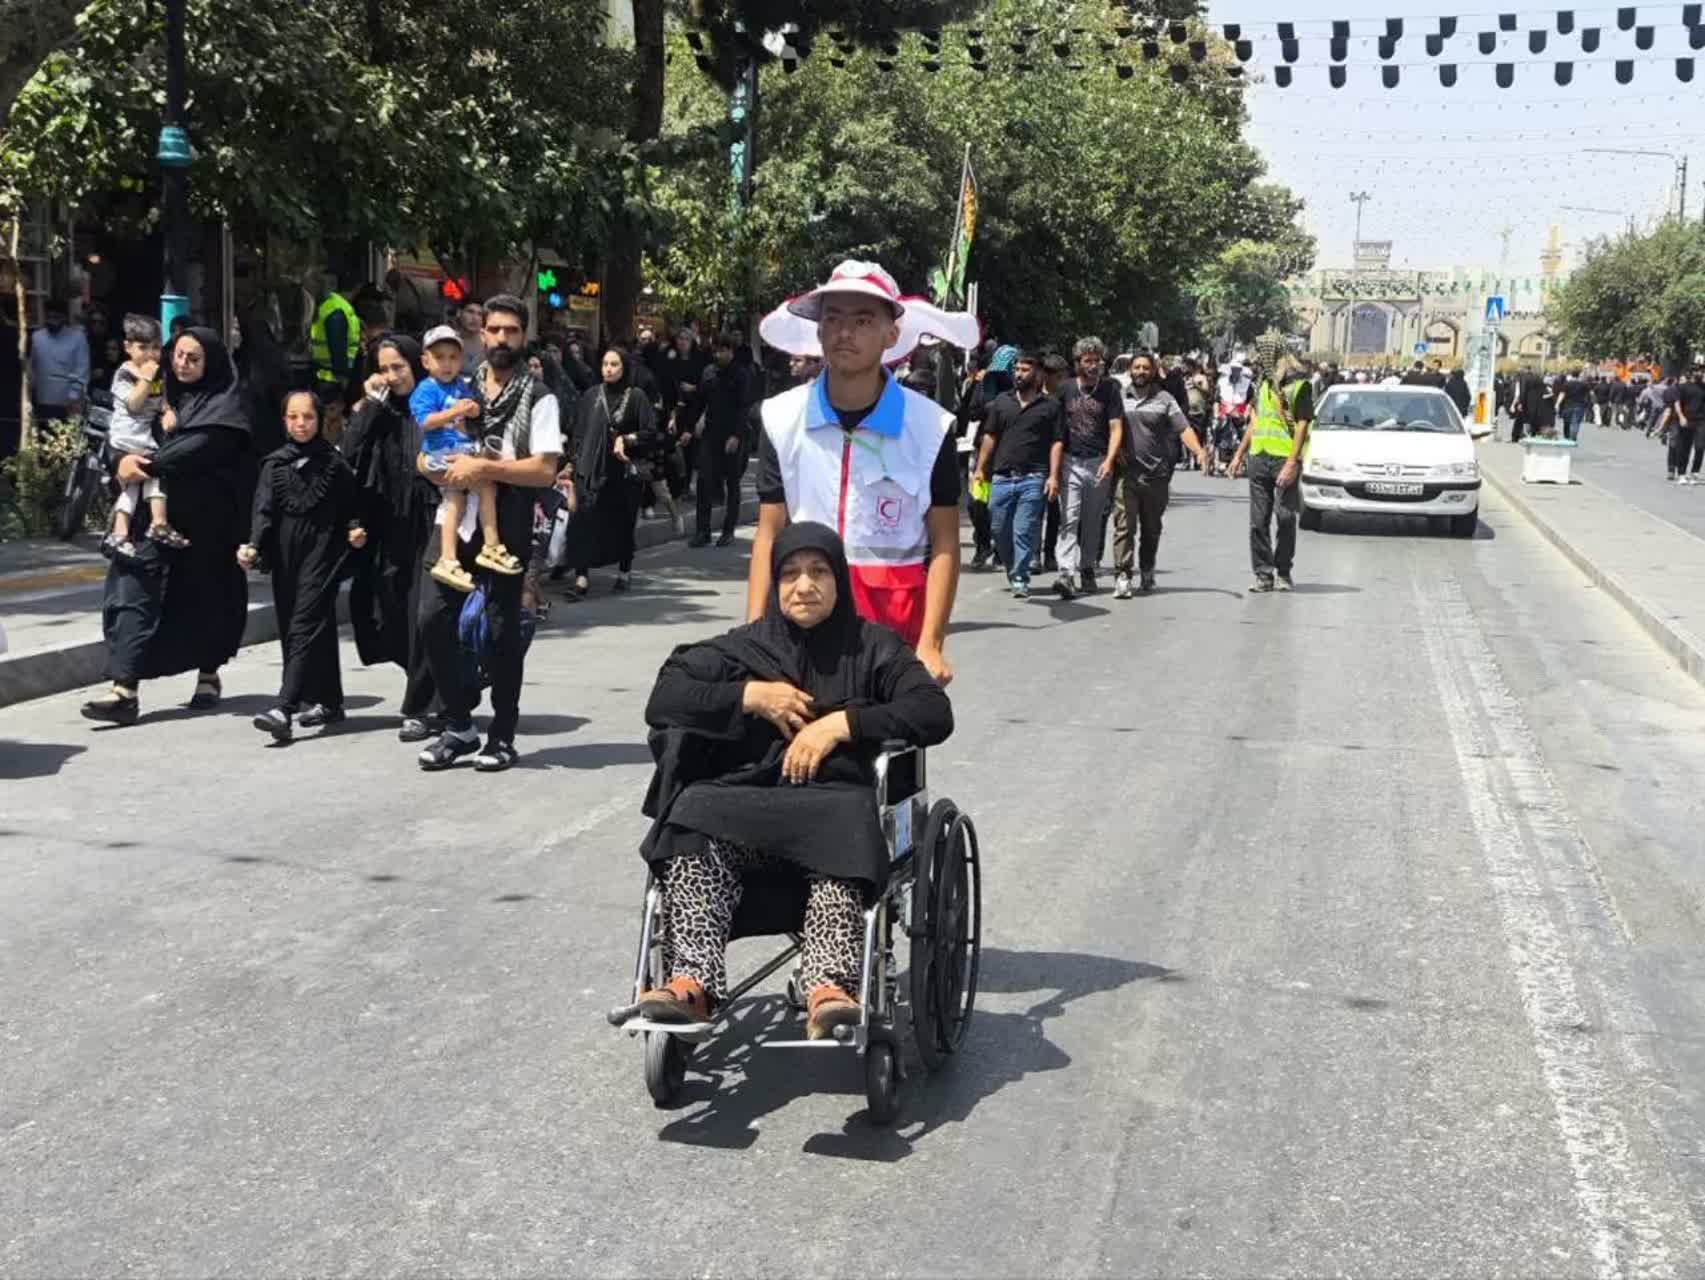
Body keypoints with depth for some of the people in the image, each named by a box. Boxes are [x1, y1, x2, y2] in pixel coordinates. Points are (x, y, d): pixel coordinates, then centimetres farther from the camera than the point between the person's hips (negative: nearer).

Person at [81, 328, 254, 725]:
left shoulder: (224, 404, -3)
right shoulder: (167, 395, 16)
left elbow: (200, 447, -18)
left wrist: (147, 464, -20)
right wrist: (126, 458, -12)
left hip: (207, 518, -4)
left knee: (207, 593, 8)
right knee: (135, 585, -11)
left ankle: (209, 676, 30)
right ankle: (125, 689, -19)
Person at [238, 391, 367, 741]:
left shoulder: (333, 463, 2)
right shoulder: (275, 463, 8)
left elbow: (351, 507, 9)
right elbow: (264, 509, 0)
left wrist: (355, 530, -10)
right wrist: (253, 545, -15)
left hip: (321, 552, -4)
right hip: (285, 554, 5)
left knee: (305, 627, -14)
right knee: (290, 629, 8)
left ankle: (285, 709, -23)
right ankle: (330, 703, 20)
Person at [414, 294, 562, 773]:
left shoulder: (538, 397, -1)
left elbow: (546, 469, -12)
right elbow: (423, 457, 14)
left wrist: (484, 468, -18)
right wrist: (446, 468, -8)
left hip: (508, 524, -4)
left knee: (502, 629, 2)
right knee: (433, 617, -4)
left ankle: (502, 735, 15)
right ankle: (458, 725, 10)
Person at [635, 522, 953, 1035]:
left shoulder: (872, 646, 16)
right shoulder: (746, 646, 21)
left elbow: (935, 714, 1)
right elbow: (662, 700, 11)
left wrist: (842, 723, -7)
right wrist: (750, 696, 0)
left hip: (836, 799, -2)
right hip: (744, 801, 2)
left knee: (847, 824, -39)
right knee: (693, 824, -33)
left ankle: (828, 990, -54)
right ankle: (693, 982, -46)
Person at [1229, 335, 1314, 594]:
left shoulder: (1299, 385, -6)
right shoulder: (1263, 384, 15)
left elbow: (1302, 425, -10)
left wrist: (1292, 463, -17)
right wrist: (1239, 455, 19)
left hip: (1284, 460, -6)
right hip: (1259, 458, 6)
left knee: (1286, 519, 0)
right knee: (1258, 521, 2)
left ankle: (1283, 572, 11)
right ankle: (1263, 574, 6)